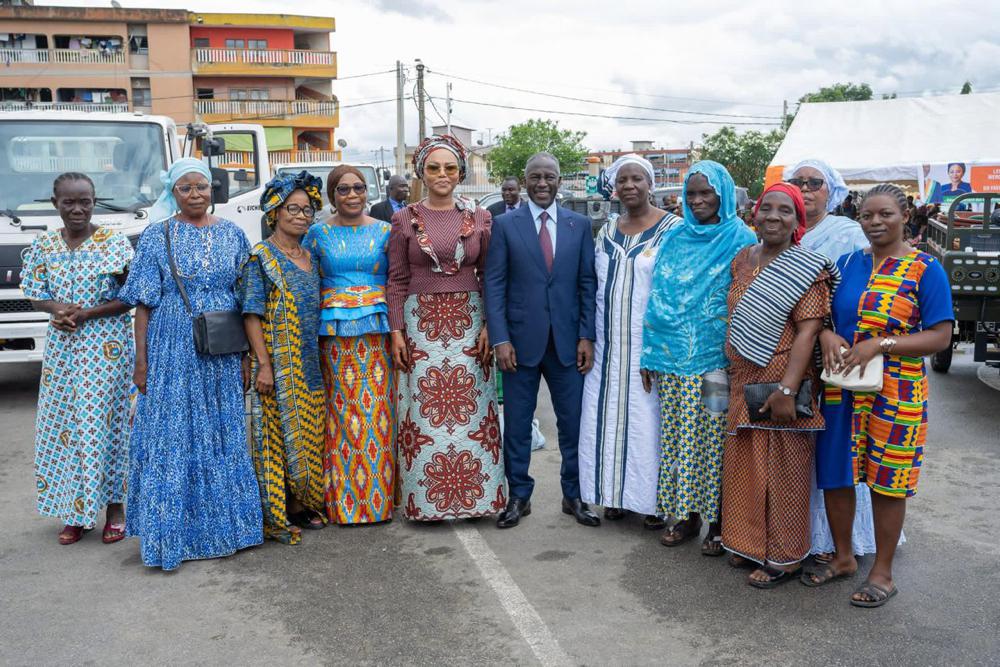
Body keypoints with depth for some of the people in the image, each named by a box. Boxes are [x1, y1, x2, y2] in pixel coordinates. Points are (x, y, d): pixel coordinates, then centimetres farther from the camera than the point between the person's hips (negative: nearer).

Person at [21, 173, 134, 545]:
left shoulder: (115, 243, -6)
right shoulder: (44, 246, 6)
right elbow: (36, 297, 10)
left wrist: (86, 314, -17)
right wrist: (56, 307, -12)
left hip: (107, 346, -4)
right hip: (62, 347, 4)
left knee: (104, 423, -2)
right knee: (64, 425, 6)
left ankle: (113, 506, 12)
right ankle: (75, 512, 17)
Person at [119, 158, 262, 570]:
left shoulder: (232, 235, 6)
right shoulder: (157, 236, 0)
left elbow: (246, 300, 7)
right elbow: (144, 302, -1)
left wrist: (246, 356, 4)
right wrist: (141, 361, -6)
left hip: (222, 354, 2)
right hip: (173, 353, -2)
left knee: (222, 437, 10)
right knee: (173, 438, 2)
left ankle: (221, 526, 24)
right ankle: (173, 533, 12)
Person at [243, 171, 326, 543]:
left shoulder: (310, 258, 13)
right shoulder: (261, 257, -6)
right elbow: (252, 315, -11)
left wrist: (322, 360, 13)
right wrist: (264, 364, -17)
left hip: (310, 365, 7)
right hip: (278, 365, -6)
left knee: (309, 436, 11)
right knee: (278, 436, -2)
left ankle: (304, 505, 23)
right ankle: (278, 516, 7)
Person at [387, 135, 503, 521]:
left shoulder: (479, 219, 5)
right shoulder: (404, 220, 2)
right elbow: (396, 281, 2)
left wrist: (488, 327, -3)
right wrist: (396, 332, -4)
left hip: (468, 323, 1)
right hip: (421, 324, -1)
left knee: (472, 411, 4)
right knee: (424, 414, 2)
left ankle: (475, 494, 17)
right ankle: (425, 500, 14)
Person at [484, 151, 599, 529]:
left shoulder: (580, 225, 6)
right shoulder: (505, 225, 1)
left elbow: (587, 283, 5)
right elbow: (494, 284, -2)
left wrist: (587, 337, -2)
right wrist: (500, 339, -10)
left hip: (568, 341, 1)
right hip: (521, 340, -1)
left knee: (573, 422, 7)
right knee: (517, 424, 7)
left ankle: (574, 496, 23)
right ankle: (519, 496, 22)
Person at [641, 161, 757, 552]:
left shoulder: (740, 240, -1)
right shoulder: (675, 238, 10)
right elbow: (658, 297, 9)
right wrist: (650, 355, 5)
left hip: (715, 360, -4)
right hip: (673, 359, 4)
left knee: (714, 437, 1)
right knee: (677, 436, 8)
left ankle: (718, 521, 14)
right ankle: (685, 515, 20)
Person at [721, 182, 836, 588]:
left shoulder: (807, 269, -11)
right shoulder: (743, 259, 9)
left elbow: (808, 330, -17)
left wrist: (787, 389, -24)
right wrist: (733, 367, 13)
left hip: (780, 384, -6)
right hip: (743, 383, 7)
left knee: (782, 471, 4)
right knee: (745, 466, 15)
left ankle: (784, 558, 17)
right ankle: (750, 543, 31)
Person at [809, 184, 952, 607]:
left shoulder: (925, 270, -6)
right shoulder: (846, 263, 8)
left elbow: (940, 336, -10)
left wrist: (878, 344, -21)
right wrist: (827, 335, -10)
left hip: (895, 392, -4)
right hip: (840, 387, 5)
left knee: (887, 480, 5)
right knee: (836, 474, 11)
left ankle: (882, 572, 22)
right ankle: (843, 558, 31)